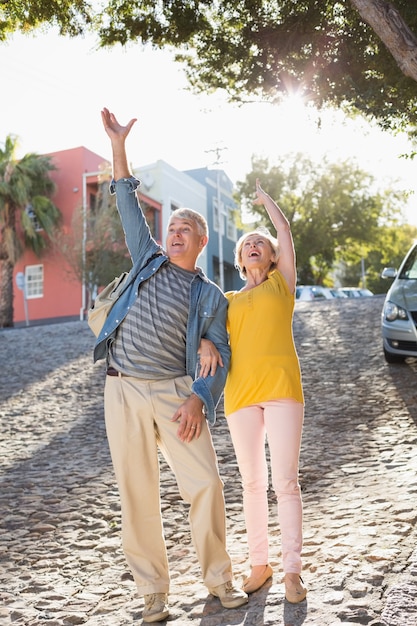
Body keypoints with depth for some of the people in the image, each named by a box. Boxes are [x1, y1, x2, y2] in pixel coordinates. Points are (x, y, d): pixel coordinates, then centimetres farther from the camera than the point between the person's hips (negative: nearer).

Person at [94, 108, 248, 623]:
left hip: (176, 393, -1)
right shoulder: (149, 260, 16)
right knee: (137, 494, 3)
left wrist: (198, 400, -13)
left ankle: (218, 578, 16)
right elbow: (128, 206, 15)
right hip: (124, 391, 1)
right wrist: (118, 146, 11)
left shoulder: (211, 296, 10)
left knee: (205, 484, -4)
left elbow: (220, 356, 4)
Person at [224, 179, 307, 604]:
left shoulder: (282, 282, 14)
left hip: (281, 386, -2)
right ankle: (259, 564, 18)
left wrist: (265, 198, 27)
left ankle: (292, 570, 5)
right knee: (252, 482, 8)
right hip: (240, 391, 2)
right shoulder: (228, 300, 19)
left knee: (285, 481, -4)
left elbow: (285, 230, 12)